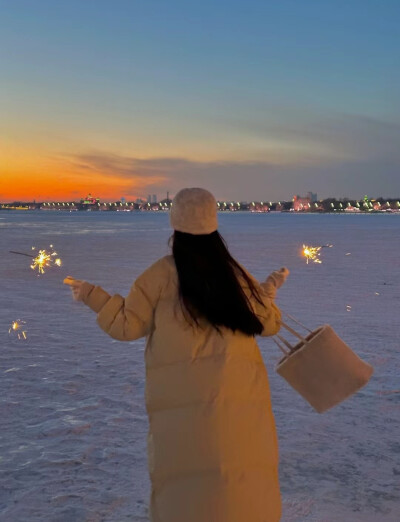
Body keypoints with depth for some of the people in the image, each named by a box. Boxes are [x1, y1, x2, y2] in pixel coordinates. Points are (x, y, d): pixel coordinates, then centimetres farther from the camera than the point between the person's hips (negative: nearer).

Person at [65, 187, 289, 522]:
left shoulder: (161, 274, -1)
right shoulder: (236, 273, 8)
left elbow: (128, 325, 3)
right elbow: (268, 324, 16)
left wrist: (91, 296, 16)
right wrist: (270, 290, 35)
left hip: (183, 396, -2)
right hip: (238, 393, 2)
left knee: (185, 484, 7)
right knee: (243, 481, 11)